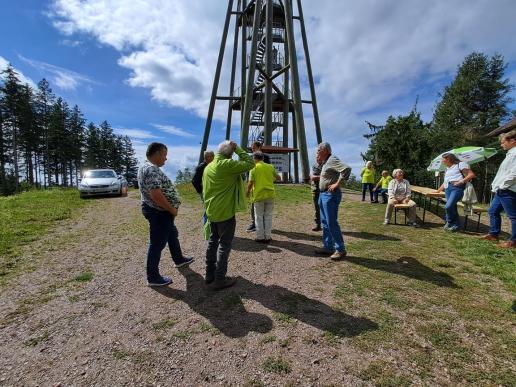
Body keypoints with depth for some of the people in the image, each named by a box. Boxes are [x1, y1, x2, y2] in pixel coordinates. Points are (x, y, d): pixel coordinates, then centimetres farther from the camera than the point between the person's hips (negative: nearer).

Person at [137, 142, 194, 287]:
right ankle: (153, 277, 14)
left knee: (172, 234, 25)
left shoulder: (149, 167, 11)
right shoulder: (151, 169, -24)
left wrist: (170, 209, 16)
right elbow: (156, 195, -32)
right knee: (157, 244, 0)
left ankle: (179, 259, 44)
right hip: (158, 212, -11)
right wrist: (172, 209, -20)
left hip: (160, 211, 11)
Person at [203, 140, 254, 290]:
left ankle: (210, 274, 27)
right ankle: (220, 279, 8)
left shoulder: (208, 167, 9)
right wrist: (237, 148, -9)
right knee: (224, 245, 2)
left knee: (213, 241, 18)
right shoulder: (227, 165, -17)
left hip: (212, 211, 8)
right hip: (225, 212, -8)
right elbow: (250, 164, -15)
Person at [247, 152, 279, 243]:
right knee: (268, 216, 11)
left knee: (259, 217, 8)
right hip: (270, 194, 3)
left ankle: (260, 237, 13)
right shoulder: (270, 167, 4)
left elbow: (250, 183, -9)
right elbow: (278, 177, 15)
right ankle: (268, 237, 15)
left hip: (258, 195, -3)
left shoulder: (254, 168, -5)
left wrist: (248, 192, 7)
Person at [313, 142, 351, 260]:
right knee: (325, 222, 13)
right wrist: (320, 177, 14)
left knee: (332, 223, -7)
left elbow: (346, 169, -27)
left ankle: (340, 249, 3)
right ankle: (328, 247, 22)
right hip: (323, 194, 11)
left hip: (331, 195, -11)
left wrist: (337, 184, -24)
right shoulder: (325, 162, 16)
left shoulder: (332, 159, -13)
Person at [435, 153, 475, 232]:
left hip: (457, 187, -8)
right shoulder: (447, 169, 27)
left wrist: (462, 181, -15)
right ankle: (456, 224, 8)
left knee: (448, 206, -20)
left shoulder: (460, 164, 4)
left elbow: (471, 174, -4)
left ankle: (449, 222, -2)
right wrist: (438, 191, 29)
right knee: (452, 207, 1)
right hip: (448, 188, 8)